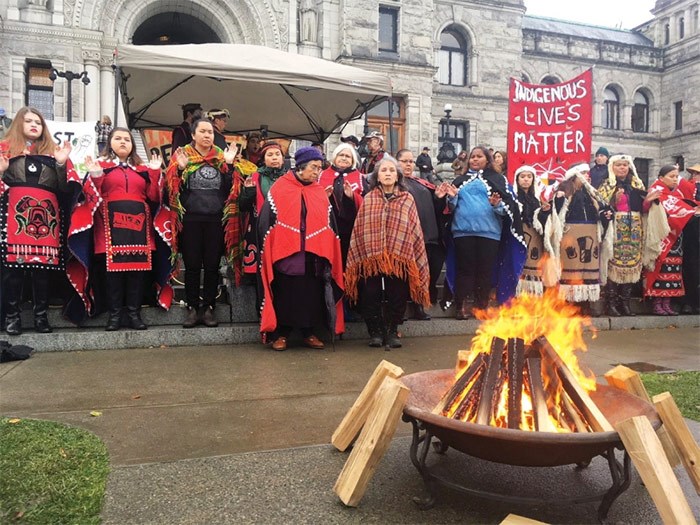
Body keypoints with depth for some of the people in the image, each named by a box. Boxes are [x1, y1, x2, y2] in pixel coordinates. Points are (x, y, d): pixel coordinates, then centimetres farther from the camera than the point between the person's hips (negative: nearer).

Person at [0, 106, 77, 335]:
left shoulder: (54, 151, 20)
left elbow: (65, 188, 12)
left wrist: (61, 164, -2)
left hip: (46, 214, 2)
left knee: (44, 265, -1)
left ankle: (41, 316, 7)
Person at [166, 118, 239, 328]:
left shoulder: (221, 157, 11)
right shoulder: (182, 155, 7)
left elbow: (230, 189, 6)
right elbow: (174, 188, 2)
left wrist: (229, 165, -6)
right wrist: (180, 169, -14)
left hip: (216, 220, 1)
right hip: (190, 220, -1)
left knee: (212, 266, 5)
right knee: (192, 266, 3)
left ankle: (208, 308, 14)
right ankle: (192, 309, 11)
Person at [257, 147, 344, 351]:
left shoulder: (320, 193, 9)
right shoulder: (280, 189, -3)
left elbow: (329, 226, 11)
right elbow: (266, 221, -4)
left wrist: (326, 254, 7)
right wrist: (269, 249, -7)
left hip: (313, 255, 4)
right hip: (285, 253, -3)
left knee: (312, 295, 9)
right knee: (285, 295, 5)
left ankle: (309, 333, 23)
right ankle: (281, 334, 17)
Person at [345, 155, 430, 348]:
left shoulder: (407, 199, 8)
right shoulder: (368, 199, 8)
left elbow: (414, 229, 6)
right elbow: (360, 228, 7)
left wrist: (414, 258, 1)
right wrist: (358, 245, 0)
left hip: (399, 257, 0)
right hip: (371, 256, 0)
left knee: (397, 297, 3)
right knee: (371, 296, 1)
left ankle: (392, 332, 21)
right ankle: (375, 331, 18)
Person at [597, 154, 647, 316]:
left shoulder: (637, 184, 15)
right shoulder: (606, 186, 4)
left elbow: (643, 206, 18)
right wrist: (615, 200, -17)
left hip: (633, 229, 4)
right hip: (615, 229, -4)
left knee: (631, 264, 2)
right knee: (613, 263, -8)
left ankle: (625, 302, 10)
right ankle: (611, 303, -2)